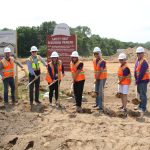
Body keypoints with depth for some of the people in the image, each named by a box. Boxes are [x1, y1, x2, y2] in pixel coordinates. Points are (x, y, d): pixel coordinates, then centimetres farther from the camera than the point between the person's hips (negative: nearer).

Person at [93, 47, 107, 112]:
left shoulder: (102, 61, -19)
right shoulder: (94, 60, 6)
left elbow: (100, 71, -19)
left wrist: (96, 79, -15)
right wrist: (96, 78, 5)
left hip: (102, 78, -8)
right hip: (97, 78, 8)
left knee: (100, 91, -12)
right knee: (96, 91, 13)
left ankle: (101, 106, -10)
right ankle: (97, 103, 27)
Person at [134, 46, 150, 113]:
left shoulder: (144, 62, -21)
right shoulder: (137, 60, 7)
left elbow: (141, 73, -22)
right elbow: (135, 70, 9)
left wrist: (137, 81, -13)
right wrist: (136, 79, 1)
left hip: (143, 80, -9)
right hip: (139, 80, 9)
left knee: (143, 94, -5)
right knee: (140, 93, 18)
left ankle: (143, 108, 3)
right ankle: (140, 106, 31)